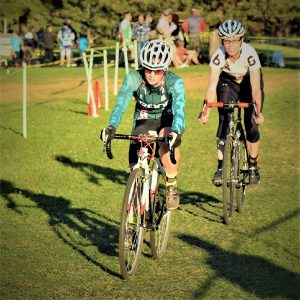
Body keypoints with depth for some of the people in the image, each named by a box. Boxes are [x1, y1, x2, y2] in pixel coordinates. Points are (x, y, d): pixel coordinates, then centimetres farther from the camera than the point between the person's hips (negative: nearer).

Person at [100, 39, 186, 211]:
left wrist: (174, 131, -63)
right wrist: (112, 127, -55)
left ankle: (172, 185, -13)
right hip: (144, 121, 2)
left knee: (166, 140, -37)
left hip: (168, 121, -2)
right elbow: (121, 104, -35)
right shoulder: (133, 79, -25)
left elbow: (179, 109, -42)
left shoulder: (175, 83, -28)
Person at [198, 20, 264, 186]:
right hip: (228, 82, 1)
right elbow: (212, 86, -30)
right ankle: (220, 168, -12)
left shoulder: (250, 54, -34)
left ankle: (253, 166, 12)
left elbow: (256, 88, -37)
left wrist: (258, 111, -48)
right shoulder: (218, 56, -30)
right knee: (224, 121, -16)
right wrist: (206, 111, -41)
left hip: (249, 81, -1)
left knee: (252, 125, -10)